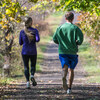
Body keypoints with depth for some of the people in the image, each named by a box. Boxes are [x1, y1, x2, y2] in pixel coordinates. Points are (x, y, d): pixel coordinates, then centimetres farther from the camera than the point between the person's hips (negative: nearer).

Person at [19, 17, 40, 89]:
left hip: (25, 52, 0)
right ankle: (32, 76, -10)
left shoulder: (22, 32, -2)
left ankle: (28, 81, -9)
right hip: (33, 52, 0)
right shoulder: (35, 31, -5)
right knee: (33, 65, 19)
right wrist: (34, 40, 5)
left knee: (26, 67, 8)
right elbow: (38, 39, -16)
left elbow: (20, 43, 4)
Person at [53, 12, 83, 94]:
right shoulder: (75, 28, -3)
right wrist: (77, 43, 7)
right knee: (71, 69, 12)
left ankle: (64, 77, -42)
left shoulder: (60, 28, 4)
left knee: (65, 67, -8)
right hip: (73, 51, -1)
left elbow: (54, 39, 4)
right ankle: (69, 88, 13)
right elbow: (80, 37, -14)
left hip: (62, 51, 1)